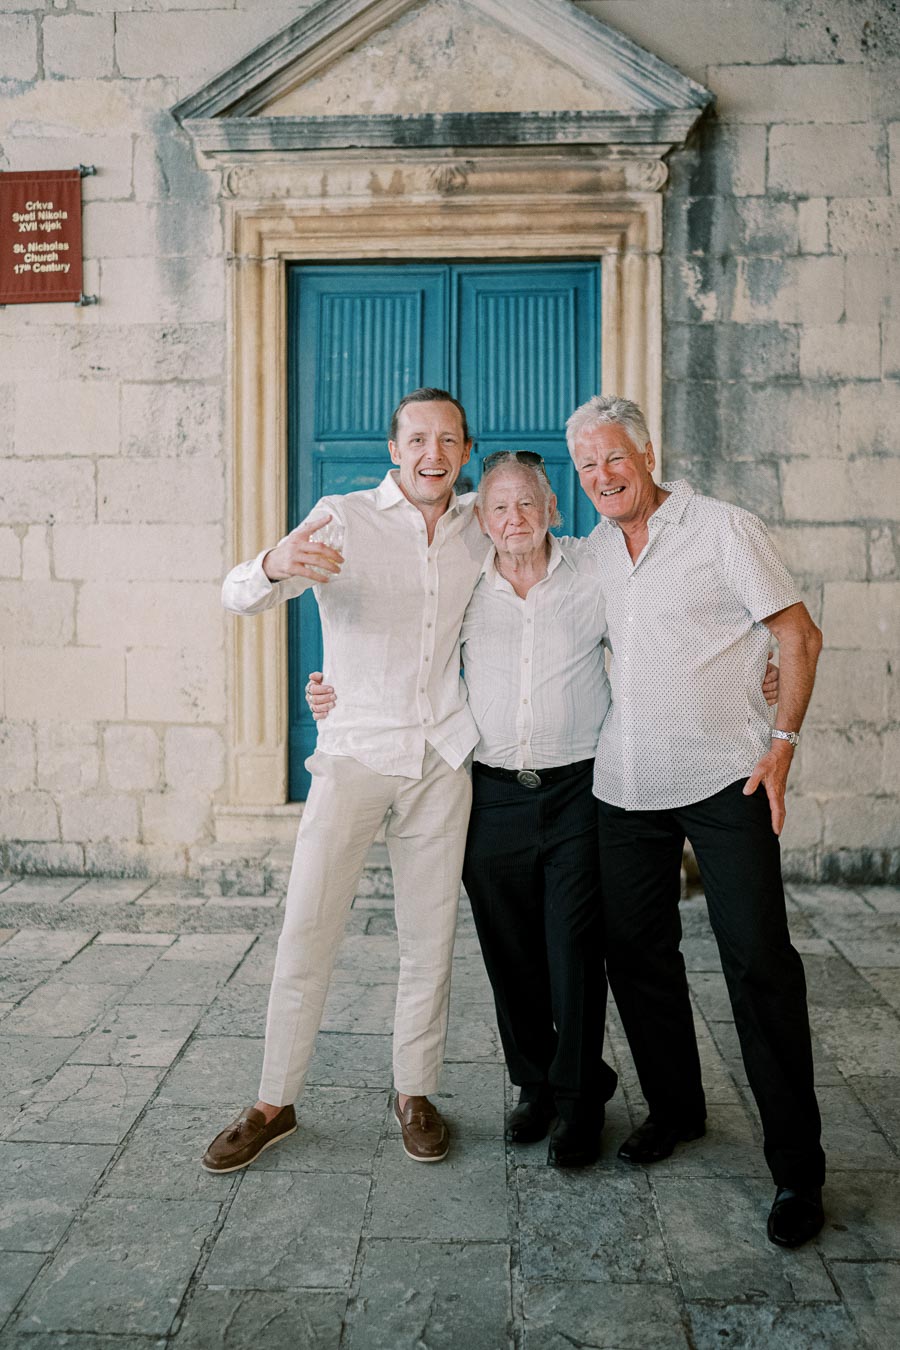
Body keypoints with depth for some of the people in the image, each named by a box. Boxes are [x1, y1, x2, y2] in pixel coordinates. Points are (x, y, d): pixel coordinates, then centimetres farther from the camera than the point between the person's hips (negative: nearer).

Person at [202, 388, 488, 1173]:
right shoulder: (343, 519, -4)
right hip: (355, 753, -3)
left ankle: (415, 1093, 25)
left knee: (430, 934, 8)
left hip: (442, 757, 3)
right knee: (307, 932, -1)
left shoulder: (476, 525, 8)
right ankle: (275, 1103, 15)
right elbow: (238, 597, -16)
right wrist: (275, 566, -38)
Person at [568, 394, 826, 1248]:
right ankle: (674, 1108, 32)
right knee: (635, 953, 11)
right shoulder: (591, 553, 11)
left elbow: (799, 637, -3)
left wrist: (781, 742, -10)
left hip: (724, 781, -5)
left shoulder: (724, 530, -4)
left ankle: (796, 1168, 7)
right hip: (625, 788, 5)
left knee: (759, 962, -5)